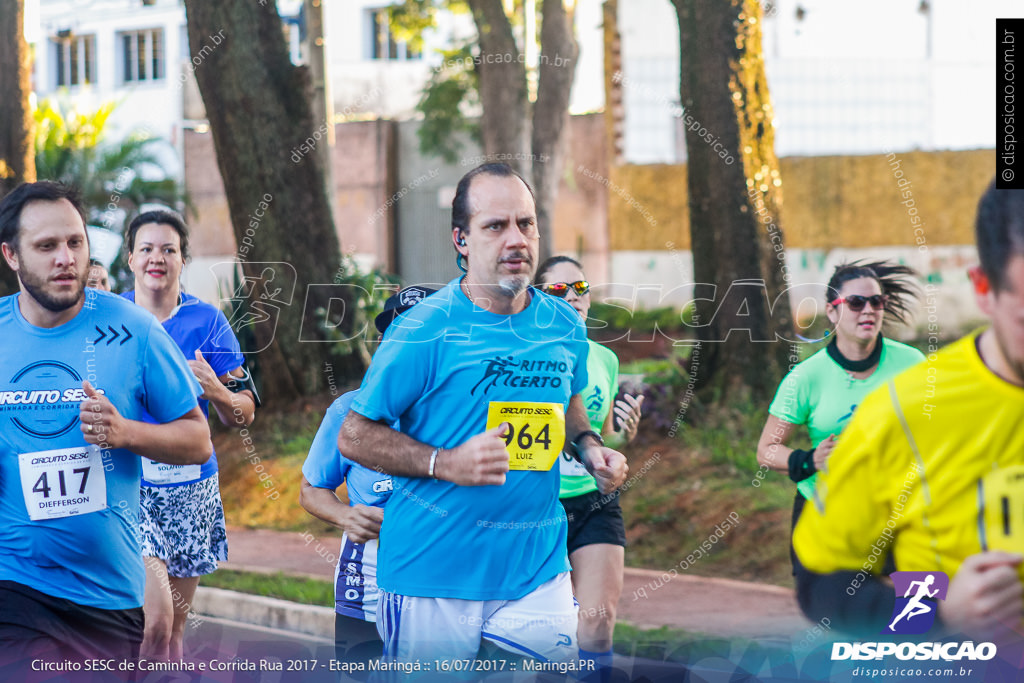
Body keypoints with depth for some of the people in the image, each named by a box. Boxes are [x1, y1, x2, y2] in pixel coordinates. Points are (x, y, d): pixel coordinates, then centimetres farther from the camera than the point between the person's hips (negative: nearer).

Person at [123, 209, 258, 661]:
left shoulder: (206, 322, 4)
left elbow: (244, 415, 3)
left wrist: (215, 391, -18)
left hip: (190, 487, 2)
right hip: (126, 483, -2)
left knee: (174, 629, 10)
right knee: (154, 623, -20)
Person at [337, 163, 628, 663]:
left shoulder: (564, 326, 5)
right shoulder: (424, 331, -11)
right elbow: (354, 437, -8)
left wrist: (589, 446, 5)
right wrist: (446, 463, -21)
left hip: (538, 569, 4)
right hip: (433, 575, -4)